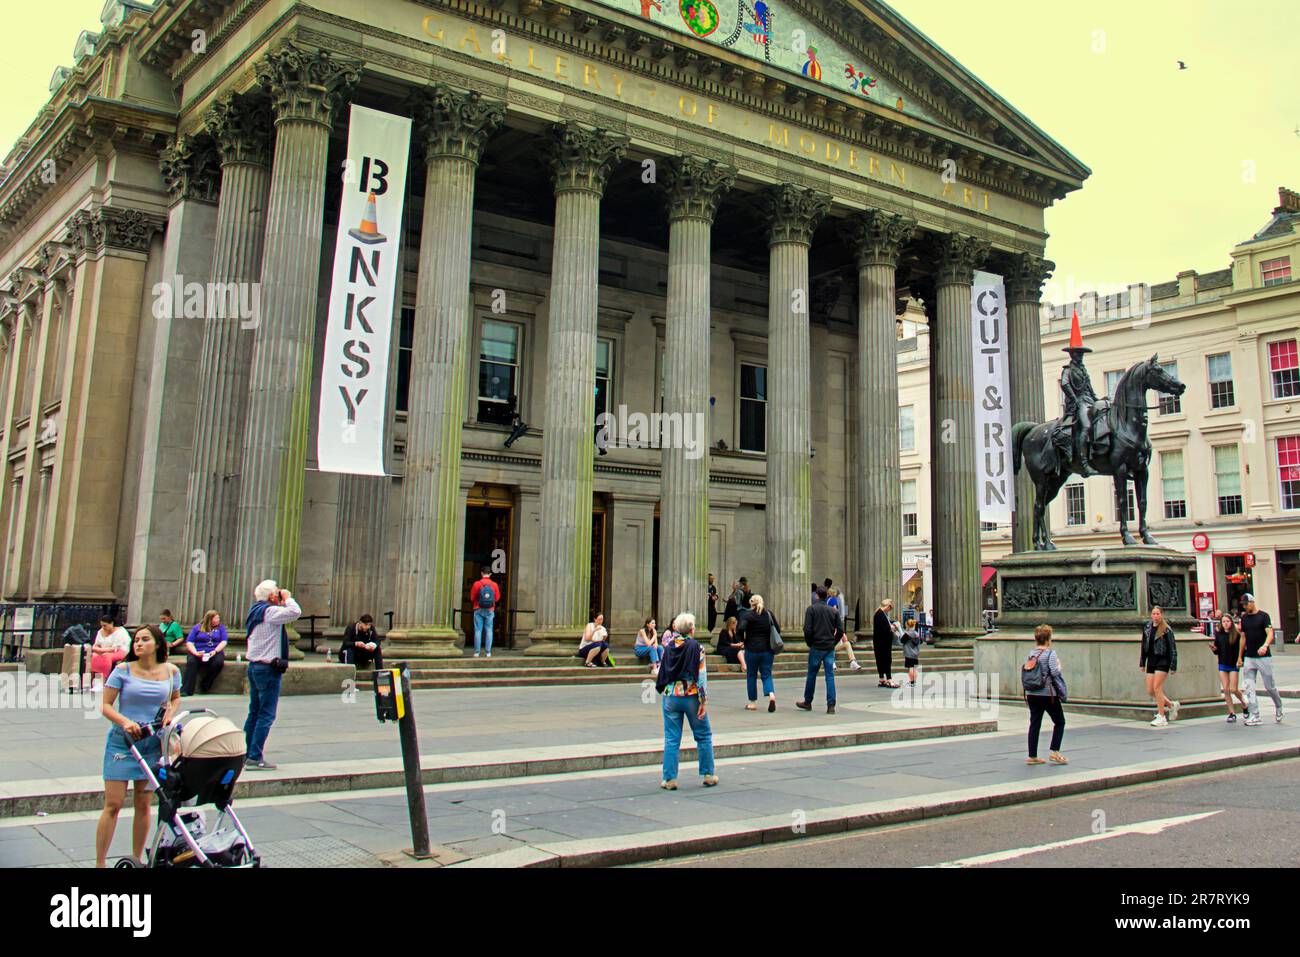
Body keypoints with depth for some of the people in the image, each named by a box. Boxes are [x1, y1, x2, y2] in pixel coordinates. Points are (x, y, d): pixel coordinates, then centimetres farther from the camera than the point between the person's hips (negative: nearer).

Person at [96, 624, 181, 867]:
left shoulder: (171, 671, 3)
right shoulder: (123, 670, -5)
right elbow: (106, 706, -5)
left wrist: (170, 714, -1)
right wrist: (125, 722, -21)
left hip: (152, 743, 3)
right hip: (122, 741, -3)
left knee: (144, 805, 9)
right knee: (113, 804, -4)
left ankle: (136, 859, 22)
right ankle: (99, 863, 6)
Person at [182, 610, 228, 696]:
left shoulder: (220, 627, 16)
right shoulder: (197, 628, 12)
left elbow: (223, 642, 6)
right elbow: (189, 642, 3)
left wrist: (215, 651, -13)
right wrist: (195, 653, -16)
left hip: (214, 652, 1)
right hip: (198, 652, -1)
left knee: (218, 662, -33)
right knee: (191, 662, -33)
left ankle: (204, 687, -22)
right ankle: (186, 690, -38)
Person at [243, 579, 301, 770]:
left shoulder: (256, 611, 13)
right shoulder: (269, 611, -16)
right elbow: (295, 612, -28)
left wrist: (283, 602, 13)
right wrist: (287, 598, -11)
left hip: (254, 666, 10)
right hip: (268, 668, -10)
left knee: (255, 711, 15)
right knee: (266, 714, -6)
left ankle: (245, 754, 20)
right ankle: (255, 757, -6)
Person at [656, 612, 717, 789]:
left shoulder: (669, 646, 1)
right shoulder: (696, 647, -11)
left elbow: (662, 673, 8)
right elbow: (701, 676, -12)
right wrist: (704, 701, -8)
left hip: (671, 697, 3)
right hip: (691, 697, -3)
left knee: (671, 739, 7)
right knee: (704, 736, 13)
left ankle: (669, 778, 6)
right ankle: (708, 775, 19)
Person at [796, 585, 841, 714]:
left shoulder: (811, 609, -6)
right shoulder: (833, 610, 5)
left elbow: (807, 629, -12)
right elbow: (840, 631, 2)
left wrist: (809, 643, 2)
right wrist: (833, 643, 11)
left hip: (816, 647, -3)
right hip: (830, 648, 3)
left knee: (812, 675, 10)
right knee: (830, 676, 2)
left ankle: (807, 702, 22)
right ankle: (831, 705, -3)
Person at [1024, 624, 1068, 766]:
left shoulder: (1031, 653, 7)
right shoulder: (1050, 653, -11)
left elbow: (1026, 671, 9)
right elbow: (1055, 672, -18)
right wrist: (1059, 665, 3)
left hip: (1032, 694, 6)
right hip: (1048, 694, -6)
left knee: (1034, 724, 8)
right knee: (1059, 722, 10)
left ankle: (1032, 756, 9)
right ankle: (1054, 751, 3)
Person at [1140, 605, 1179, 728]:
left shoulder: (1166, 630, -8)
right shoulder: (1147, 628, 9)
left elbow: (1173, 648, -7)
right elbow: (1144, 646, 16)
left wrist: (1173, 666, -10)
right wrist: (1142, 663, 15)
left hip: (1162, 661, -6)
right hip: (1151, 661, 6)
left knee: (1157, 688, -11)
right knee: (1150, 691, 4)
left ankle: (1161, 717, -2)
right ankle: (1172, 705, 27)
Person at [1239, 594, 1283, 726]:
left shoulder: (1263, 616, -6)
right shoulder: (1244, 618, 11)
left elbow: (1270, 634, -17)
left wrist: (1265, 645, -36)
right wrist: (1240, 657, 16)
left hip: (1264, 657, -5)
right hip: (1249, 658, 5)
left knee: (1269, 686, 3)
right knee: (1248, 687, -4)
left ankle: (1278, 707, 32)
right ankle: (1255, 717, -3)